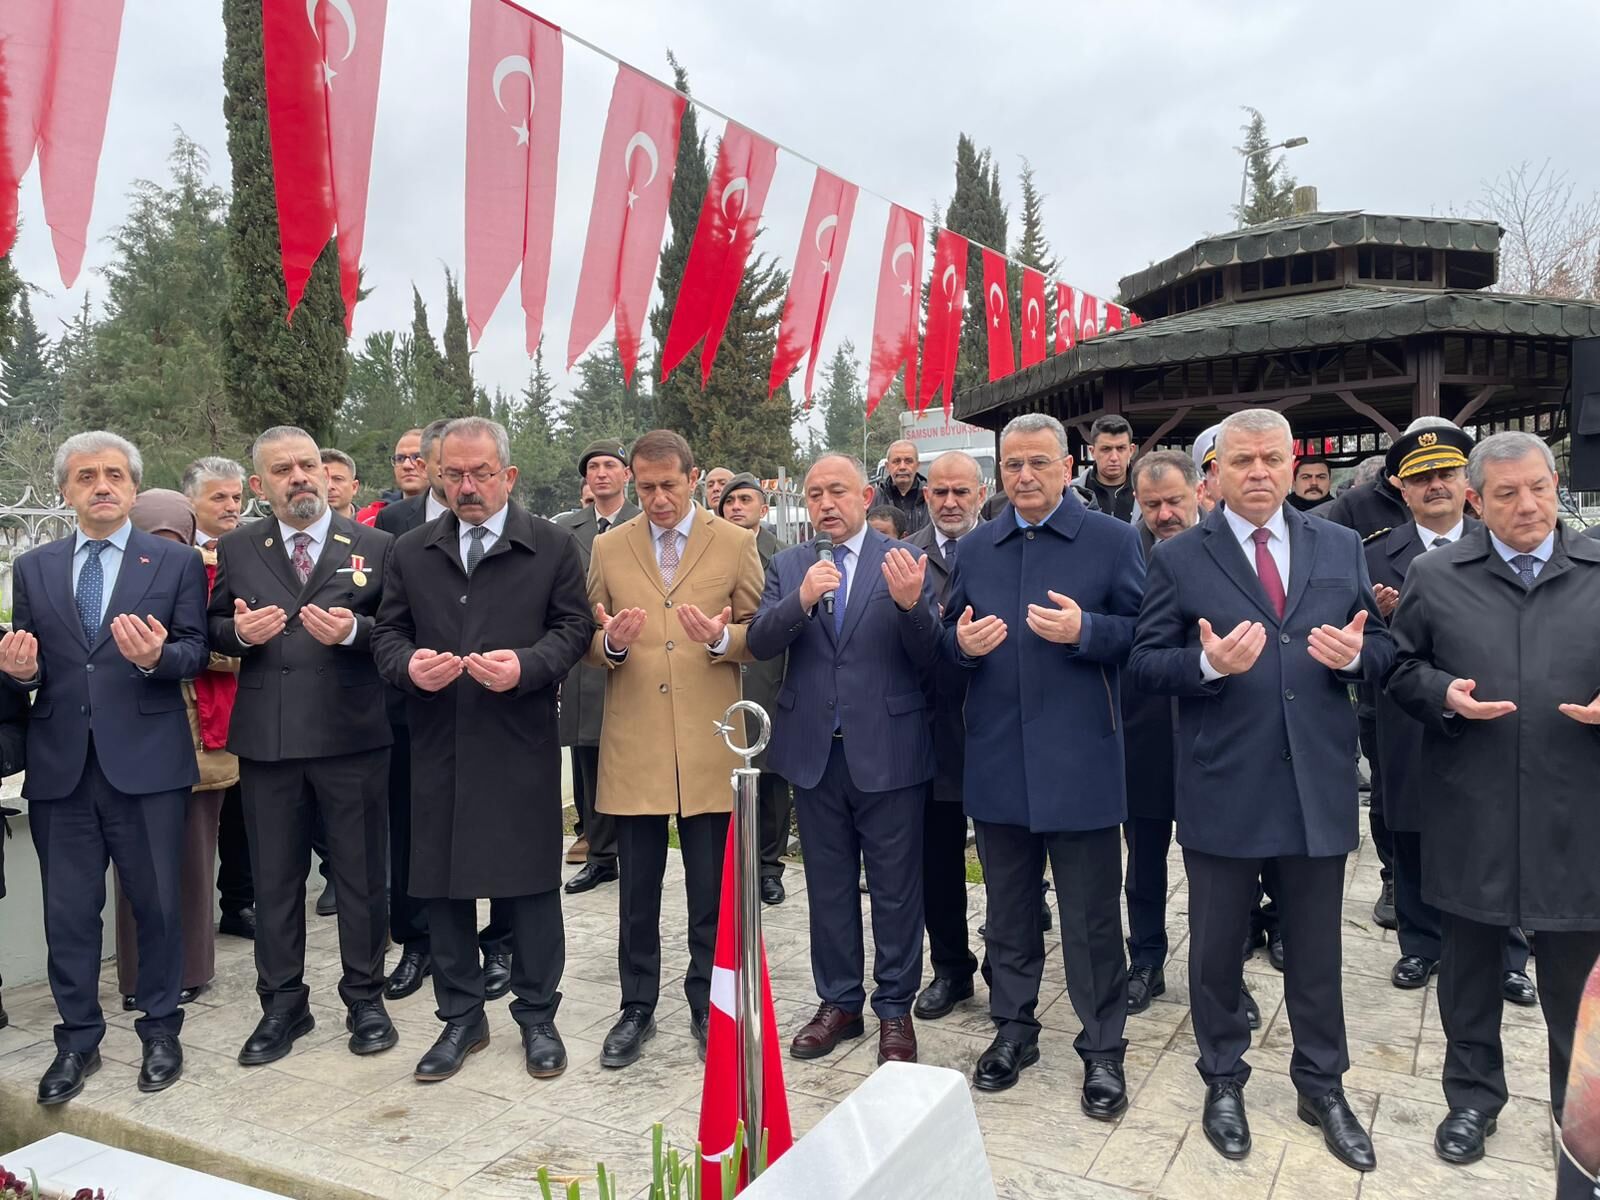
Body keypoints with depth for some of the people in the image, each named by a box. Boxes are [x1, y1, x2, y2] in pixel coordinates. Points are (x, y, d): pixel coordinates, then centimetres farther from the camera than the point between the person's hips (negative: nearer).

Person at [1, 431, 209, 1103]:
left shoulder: (177, 563, 3)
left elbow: (196, 652, -2)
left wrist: (156, 656, -23)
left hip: (146, 763, -2)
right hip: (60, 764, 3)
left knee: (157, 903, 7)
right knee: (68, 910, 10)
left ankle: (160, 1029, 24)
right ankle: (78, 1040, 26)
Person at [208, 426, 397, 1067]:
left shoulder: (374, 546, 2)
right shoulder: (236, 549, 8)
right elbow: (212, 630, 11)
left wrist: (354, 630, -20)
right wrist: (240, 632, -11)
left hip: (351, 736, -2)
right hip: (267, 739, 2)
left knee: (361, 872, 8)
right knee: (274, 876, 12)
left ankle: (364, 997, 25)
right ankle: (282, 1003, 28)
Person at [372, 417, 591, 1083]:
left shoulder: (553, 547, 2)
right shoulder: (411, 552, 10)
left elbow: (573, 627, 0)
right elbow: (386, 632, 11)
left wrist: (526, 665, -18)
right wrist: (408, 665, -11)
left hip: (522, 747, -3)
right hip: (438, 748, 3)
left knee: (531, 883, 5)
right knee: (441, 884, 10)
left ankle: (537, 1015, 23)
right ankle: (461, 1016, 28)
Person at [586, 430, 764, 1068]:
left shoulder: (735, 543, 3)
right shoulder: (608, 548, 8)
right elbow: (588, 640, 9)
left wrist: (721, 637, -17)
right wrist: (611, 642, -13)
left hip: (709, 747, -1)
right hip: (633, 745, 1)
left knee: (711, 890, 8)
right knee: (637, 889, 11)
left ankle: (707, 1006, 25)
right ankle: (637, 1008, 27)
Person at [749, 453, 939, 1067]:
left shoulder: (904, 561, -4)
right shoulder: (787, 566, 5)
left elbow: (927, 657, -9)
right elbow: (759, 643, -7)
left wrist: (910, 603, -29)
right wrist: (801, 599, -25)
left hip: (888, 750, -3)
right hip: (814, 751, 3)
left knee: (896, 890, 9)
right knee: (829, 886, 16)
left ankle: (894, 1009, 26)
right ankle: (838, 1002, 32)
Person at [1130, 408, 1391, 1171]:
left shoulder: (1342, 548, 6)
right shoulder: (1178, 559, -3)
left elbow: (1381, 648, 8)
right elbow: (1143, 666, -6)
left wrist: (1354, 654, -14)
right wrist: (1208, 663, -24)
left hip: (1318, 787, 2)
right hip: (1222, 791, -2)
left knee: (1317, 951, 16)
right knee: (1217, 949, 13)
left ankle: (1322, 1087, 36)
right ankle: (1223, 1083, 33)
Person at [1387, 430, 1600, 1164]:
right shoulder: (1434, 576, 2)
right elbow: (1401, 669, 6)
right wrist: (1443, 692, -13)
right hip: (1470, 814, 0)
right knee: (1469, 963, 14)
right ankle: (1473, 1095, 33)